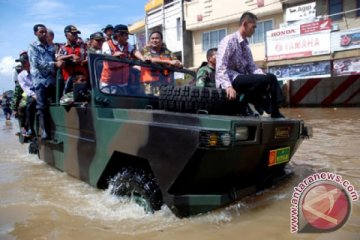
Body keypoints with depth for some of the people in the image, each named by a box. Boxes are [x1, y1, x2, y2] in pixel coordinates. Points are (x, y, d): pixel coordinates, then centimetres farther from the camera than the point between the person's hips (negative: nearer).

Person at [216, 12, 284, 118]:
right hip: (231, 80, -8)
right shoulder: (229, 41, -9)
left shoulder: (245, 45, 15)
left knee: (271, 77, -6)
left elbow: (251, 67, 8)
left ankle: (274, 113, -7)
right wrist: (228, 86, -31)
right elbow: (220, 68, -18)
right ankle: (243, 105, -11)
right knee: (266, 79, -24)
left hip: (242, 80, 8)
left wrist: (265, 77, -11)